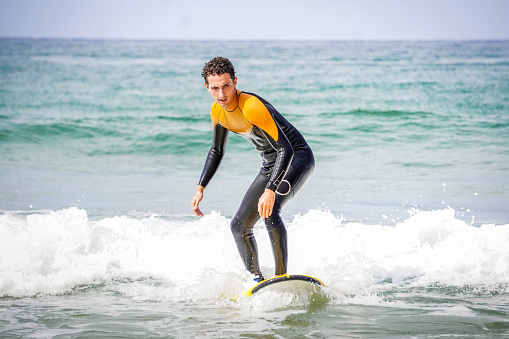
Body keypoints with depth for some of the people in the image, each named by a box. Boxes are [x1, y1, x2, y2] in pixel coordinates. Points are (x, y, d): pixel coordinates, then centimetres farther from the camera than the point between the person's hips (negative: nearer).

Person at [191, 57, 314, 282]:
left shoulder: (252, 107, -30)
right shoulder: (217, 112, -3)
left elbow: (286, 149, -34)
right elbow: (216, 152, 15)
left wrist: (270, 190, -43)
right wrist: (200, 188, 5)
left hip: (297, 157, -9)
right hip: (271, 164, 9)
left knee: (269, 211, -33)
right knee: (239, 226, 6)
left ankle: (282, 276, -29)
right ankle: (257, 279, 17)